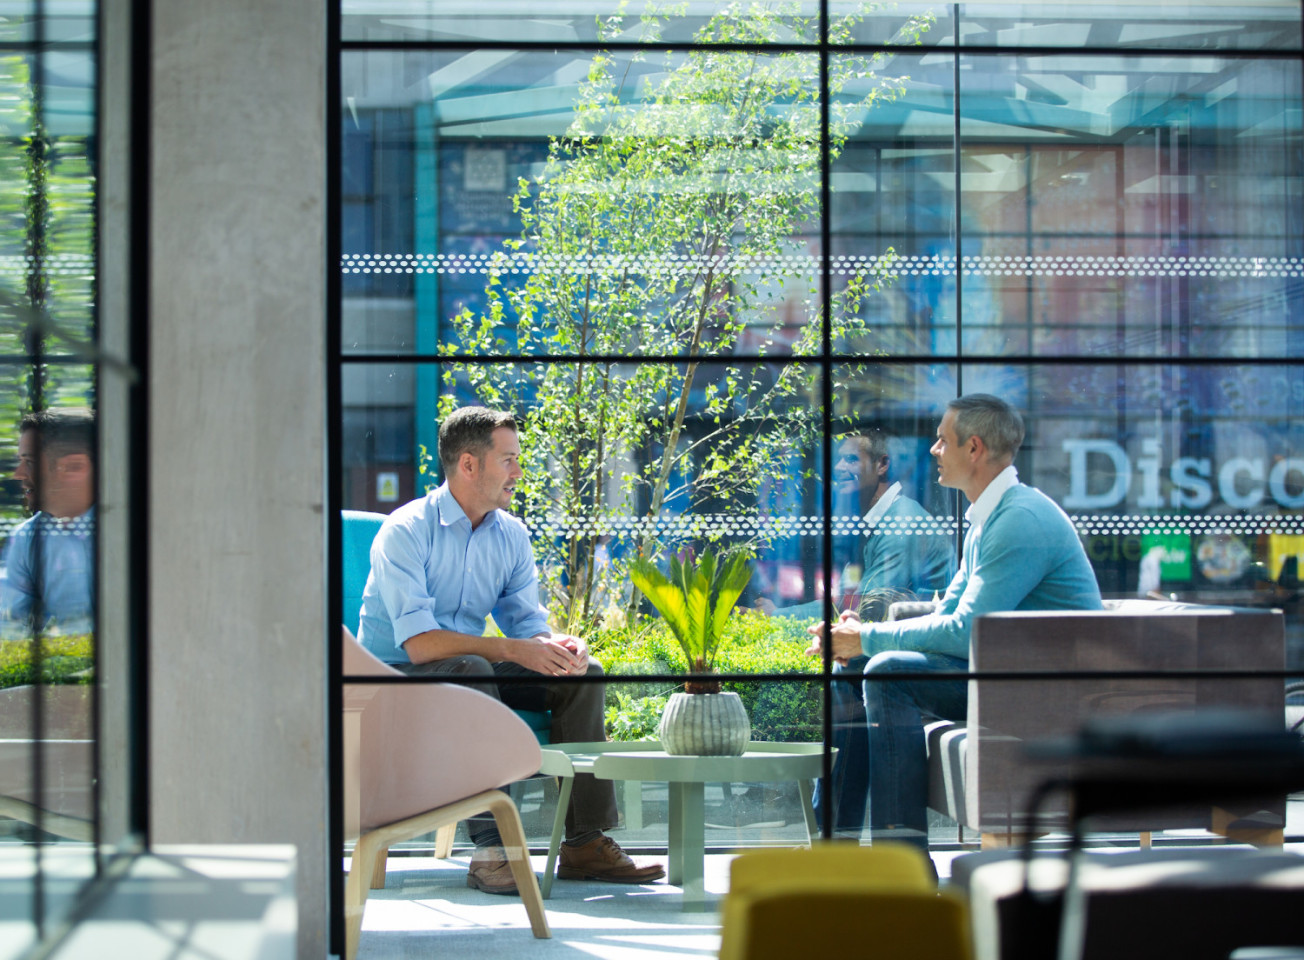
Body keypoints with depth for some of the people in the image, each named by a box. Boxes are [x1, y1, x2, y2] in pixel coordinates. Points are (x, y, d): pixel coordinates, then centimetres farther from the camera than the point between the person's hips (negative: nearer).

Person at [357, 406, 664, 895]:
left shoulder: (511, 534, 6)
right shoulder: (405, 531, -17)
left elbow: (528, 623, 4)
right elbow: (419, 642, -26)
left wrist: (557, 647, -20)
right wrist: (511, 649, -32)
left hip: (472, 672, 7)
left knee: (582, 674, -11)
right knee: (472, 671, -38)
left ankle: (586, 842, -13)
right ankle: (491, 849, -40)